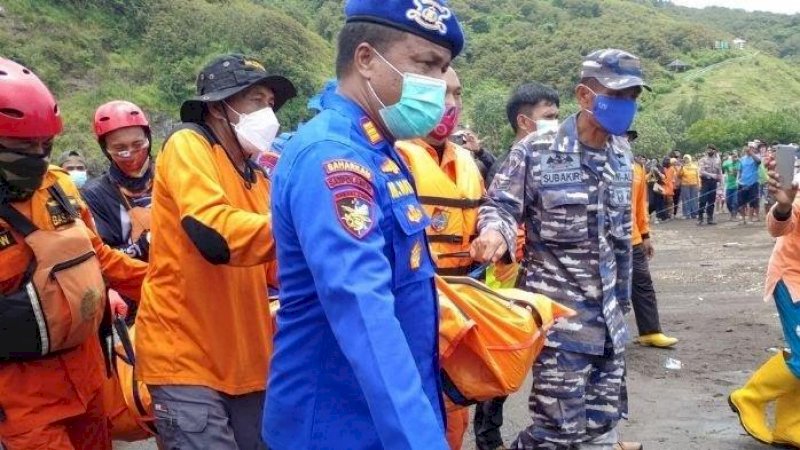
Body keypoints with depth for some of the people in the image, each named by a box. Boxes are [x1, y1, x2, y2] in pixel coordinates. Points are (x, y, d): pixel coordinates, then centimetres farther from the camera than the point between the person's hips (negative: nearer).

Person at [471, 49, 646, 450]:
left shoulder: (622, 157, 7)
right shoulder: (536, 151, -13)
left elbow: (621, 233, 15)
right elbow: (500, 206, -10)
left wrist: (622, 296, 18)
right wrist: (495, 232, -33)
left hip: (607, 310, 7)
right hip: (557, 309, -6)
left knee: (602, 417, 15)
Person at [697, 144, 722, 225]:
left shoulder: (717, 160, 10)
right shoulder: (703, 160, -1)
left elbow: (720, 172, 11)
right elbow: (702, 172, -11)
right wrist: (711, 175, -23)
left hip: (713, 182, 3)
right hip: (705, 181, -3)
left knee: (712, 201, 6)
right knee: (703, 201, -7)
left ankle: (710, 218, 12)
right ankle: (700, 218, -2)